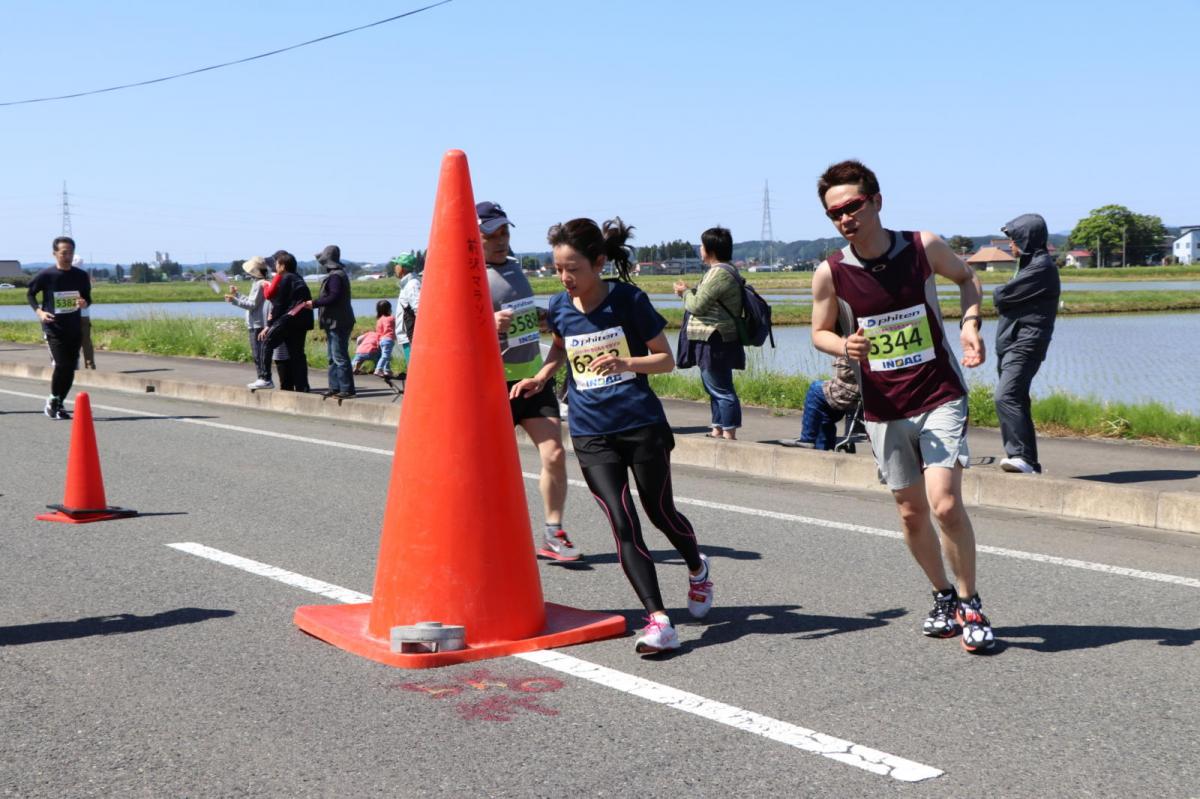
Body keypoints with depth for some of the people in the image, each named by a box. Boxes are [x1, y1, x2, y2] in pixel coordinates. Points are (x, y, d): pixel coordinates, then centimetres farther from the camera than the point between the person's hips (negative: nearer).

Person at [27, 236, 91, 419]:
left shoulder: (81, 276, 3)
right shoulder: (45, 275, -6)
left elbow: (88, 298, 15)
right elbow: (30, 294, 6)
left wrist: (84, 303, -9)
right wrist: (39, 311, -10)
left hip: (75, 328, 4)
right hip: (53, 327, -4)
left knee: (70, 368, 3)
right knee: (61, 364, -17)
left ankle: (59, 404, 19)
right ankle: (53, 401, 5)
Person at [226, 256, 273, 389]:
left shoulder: (259, 284, -13)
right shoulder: (257, 283, 17)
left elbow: (252, 304, -16)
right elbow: (251, 302, 22)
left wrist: (234, 300, -18)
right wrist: (236, 294, 30)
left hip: (258, 324, -10)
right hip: (256, 324, 10)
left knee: (260, 352, -9)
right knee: (257, 353, 12)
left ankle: (265, 379, -8)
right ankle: (262, 378, 16)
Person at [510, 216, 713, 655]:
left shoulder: (629, 299, -9)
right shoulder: (559, 307, 1)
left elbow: (666, 359, -5)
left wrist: (625, 363, -23)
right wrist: (540, 378, 6)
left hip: (642, 425, -2)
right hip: (591, 433, 2)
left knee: (660, 511, 12)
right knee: (623, 525, -8)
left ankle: (698, 569, 44)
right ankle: (658, 619, -9)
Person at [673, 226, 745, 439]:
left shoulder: (719, 274, -18)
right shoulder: (725, 271, 16)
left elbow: (697, 306, -18)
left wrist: (686, 293, 1)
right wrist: (690, 291, 10)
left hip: (714, 341, -11)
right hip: (716, 341, 11)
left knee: (722, 390, -8)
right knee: (716, 388, 17)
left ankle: (729, 434, -6)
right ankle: (718, 430, 24)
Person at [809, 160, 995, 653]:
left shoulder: (923, 247, -9)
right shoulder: (830, 273, -9)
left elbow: (966, 277, 12)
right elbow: (820, 332, 7)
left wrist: (970, 324, -6)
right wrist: (845, 346, -16)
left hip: (941, 397, -2)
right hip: (883, 410, 2)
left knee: (945, 504, -15)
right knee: (912, 513, 11)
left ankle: (970, 604, 6)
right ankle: (944, 597, 34)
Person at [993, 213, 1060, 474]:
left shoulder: (1042, 267, -12)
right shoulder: (1029, 264, 21)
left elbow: (1001, 297, -14)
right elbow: (1003, 300, 16)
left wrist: (998, 294, 5)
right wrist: (1004, 297, -3)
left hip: (1025, 343, -11)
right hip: (1011, 344, 11)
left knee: (1006, 397, -23)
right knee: (1016, 401, 13)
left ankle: (1021, 456, -29)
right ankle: (1027, 462, 19)